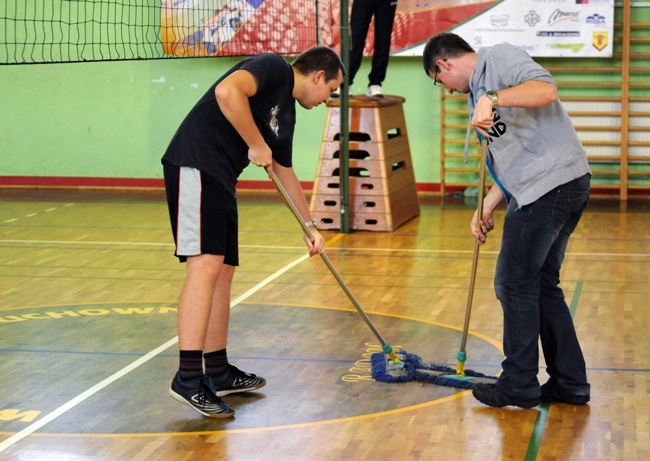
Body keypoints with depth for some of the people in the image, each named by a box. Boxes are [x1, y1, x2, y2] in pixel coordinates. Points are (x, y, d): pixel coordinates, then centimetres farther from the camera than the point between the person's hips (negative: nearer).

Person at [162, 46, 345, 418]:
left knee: (223, 272, 11)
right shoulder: (274, 68, -5)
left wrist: (310, 225, 37)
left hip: (221, 180, 10)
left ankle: (218, 372, 20)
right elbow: (227, 92, -25)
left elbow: (285, 171, 33)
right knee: (205, 265, -18)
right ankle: (189, 379, -23)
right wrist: (257, 145, -15)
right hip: (195, 166, -10)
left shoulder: (287, 113, 21)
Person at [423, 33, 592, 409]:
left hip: (551, 183, -10)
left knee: (515, 284, -2)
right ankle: (570, 384, 21)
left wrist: (492, 98, -31)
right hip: (563, 187, 10)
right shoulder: (480, 88, 25)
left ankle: (519, 386, 8)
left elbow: (546, 89, -23)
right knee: (542, 285, 15)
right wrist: (488, 207, 16)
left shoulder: (500, 59, -3)